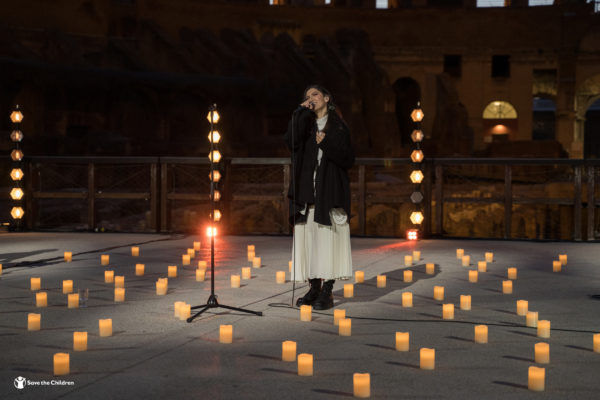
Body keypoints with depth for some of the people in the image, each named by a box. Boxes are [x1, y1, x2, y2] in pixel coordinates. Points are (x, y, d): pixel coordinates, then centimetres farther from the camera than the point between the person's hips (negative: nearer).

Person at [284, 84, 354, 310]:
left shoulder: (338, 127, 7)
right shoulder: (304, 124, 14)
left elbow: (348, 160, -1)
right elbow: (291, 141, -8)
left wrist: (326, 143, -12)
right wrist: (302, 112, -5)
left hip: (330, 190, -3)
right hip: (307, 191, 3)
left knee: (328, 238, -8)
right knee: (308, 238, 1)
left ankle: (327, 292, -6)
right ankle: (314, 289, 8)